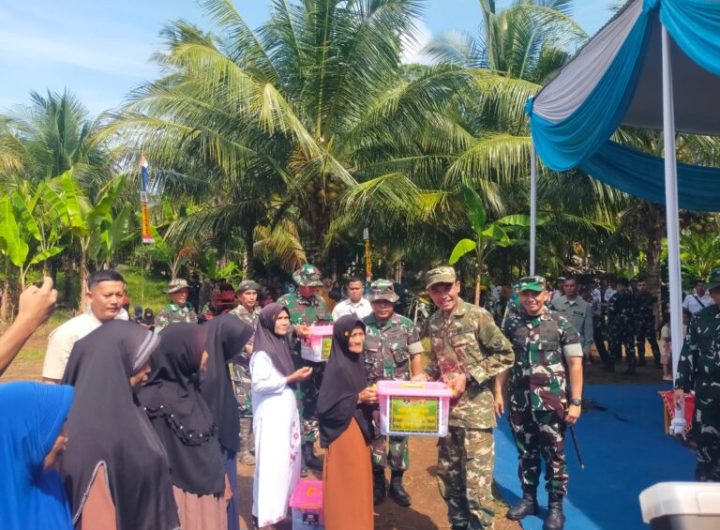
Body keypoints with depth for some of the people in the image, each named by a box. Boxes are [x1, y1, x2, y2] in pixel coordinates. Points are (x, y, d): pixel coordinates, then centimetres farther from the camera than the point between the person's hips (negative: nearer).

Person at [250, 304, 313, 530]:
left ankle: (282, 507, 26)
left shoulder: (282, 344, 11)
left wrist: (298, 375, 4)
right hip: (271, 416, -8)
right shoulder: (262, 352, -14)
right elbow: (259, 384, -21)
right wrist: (291, 378, -19)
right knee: (272, 464, -5)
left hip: (287, 412, 9)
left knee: (289, 460, 13)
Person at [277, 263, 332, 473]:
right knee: (296, 406, -4)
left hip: (318, 364, 6)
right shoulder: (285, 302, -4)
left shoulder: (321, 302, 13)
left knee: (313, 405, 12)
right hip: (295, 364, -5)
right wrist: (295, 329, -27)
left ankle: (309, 450, 24)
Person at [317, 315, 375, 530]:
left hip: (359, 430, 9)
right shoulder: (337, 368, -20)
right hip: (343, 434, -9)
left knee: (359, 485, 18)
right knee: (345, 487, 4)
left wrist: (370, 397, -1)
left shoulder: (357, 363, 5)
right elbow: (325, 407, -23)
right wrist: (358, 398, -21)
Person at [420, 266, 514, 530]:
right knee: (448, 476, 16)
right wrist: (423, 377, 1)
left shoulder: (478, 316, -12)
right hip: (446, 409, 6)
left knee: (477, 481, -4)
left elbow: (506, 356, -11)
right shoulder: (432, 323, 7)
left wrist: (468, 376, -16)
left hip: (476, 411, -6)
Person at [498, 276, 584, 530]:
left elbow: (575, 364, -5)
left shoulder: (561, 324, -5)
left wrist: (576, 402, -10)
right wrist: (498, 393, 4)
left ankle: (555, 506, 20)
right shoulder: (511, 324, 4)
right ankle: (528, 498, 29)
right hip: (519, 401, 3)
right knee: (526, 452, 14)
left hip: (551, 402, -3)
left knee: (554, 454, 6)